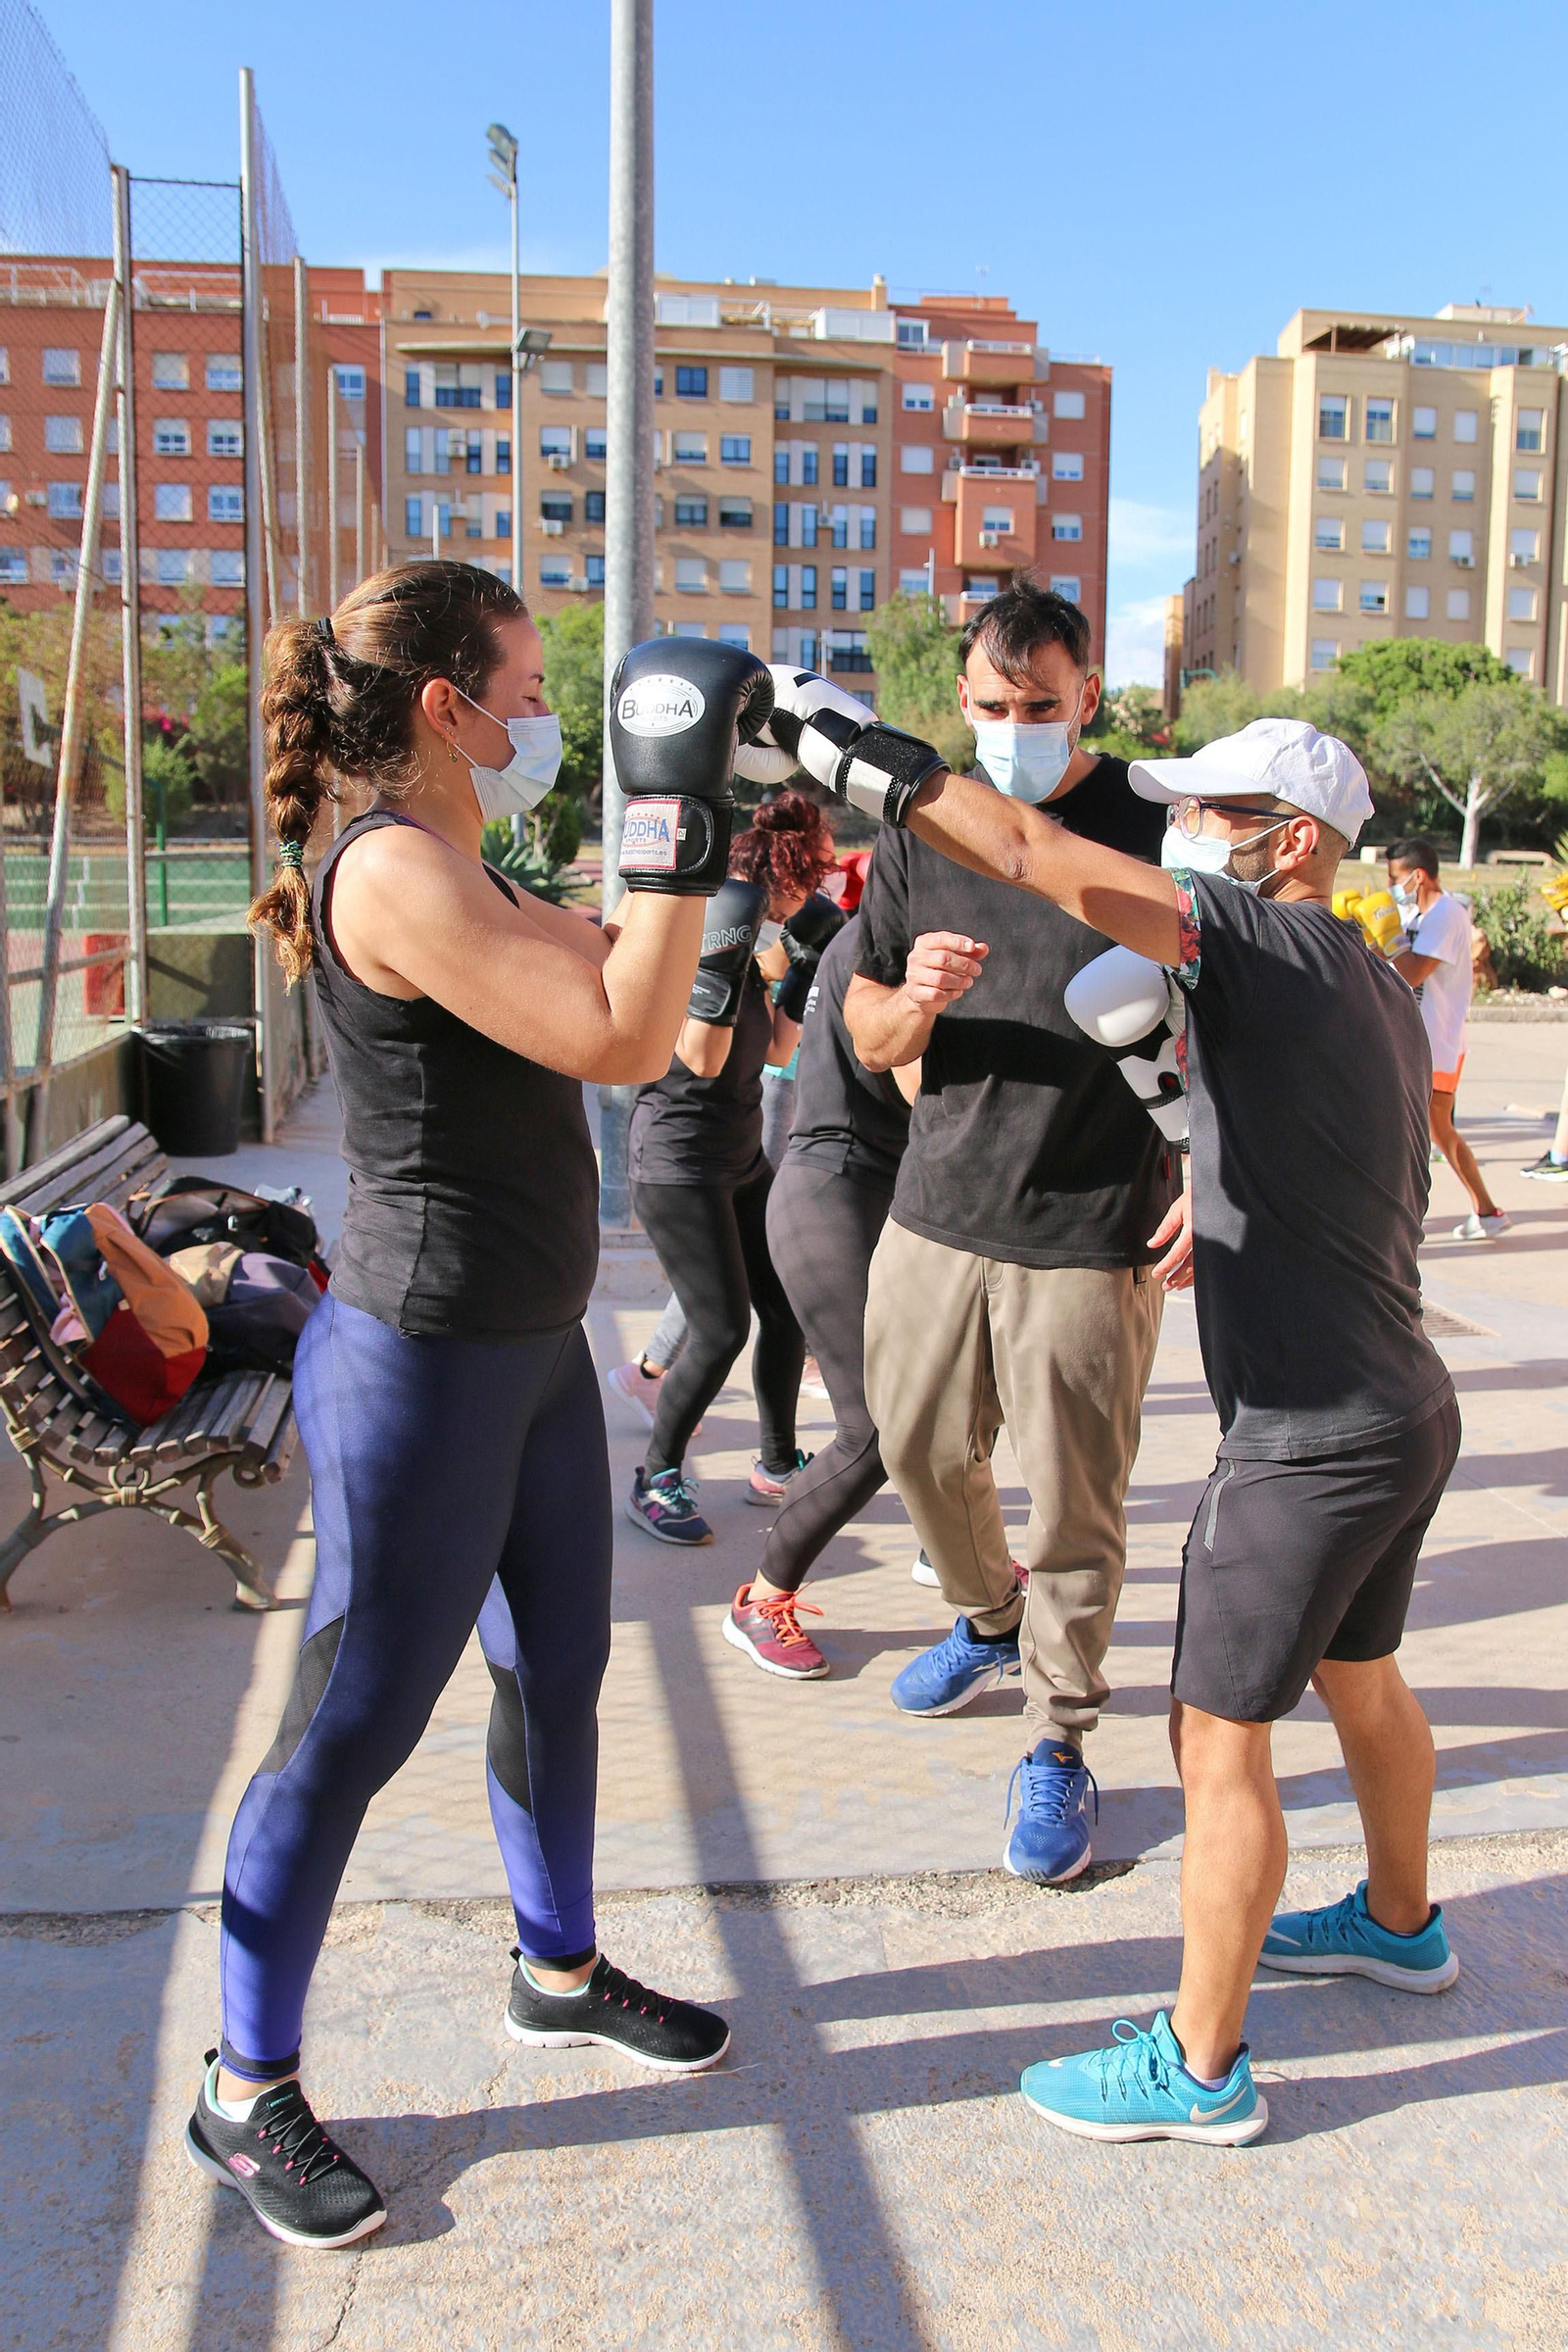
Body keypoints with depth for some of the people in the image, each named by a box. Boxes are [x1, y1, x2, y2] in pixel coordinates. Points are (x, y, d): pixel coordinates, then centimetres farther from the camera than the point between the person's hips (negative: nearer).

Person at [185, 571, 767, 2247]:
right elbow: (622, 1044, -27)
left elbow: (595, 966, 20)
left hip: (529, 1349, 10)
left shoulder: (449, 869, 10)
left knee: (557, 1670, 22)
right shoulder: (394, 873, -22)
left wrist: (693, 816, 14)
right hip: (421, 1369, -10)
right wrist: (677, 818, -23)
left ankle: (559, 1967, 44)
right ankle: (243, 2097, 25)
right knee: (352, 1729, 4)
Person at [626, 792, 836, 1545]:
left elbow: (774, 1047, 14)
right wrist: (722, 965, -32)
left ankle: (778, 1464, 23)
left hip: (741, 1155, 9)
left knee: (786, 1308, 7)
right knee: (722, 1328, -10)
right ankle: (655, 1480, 7)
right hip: (678, 1161, -9)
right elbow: (702, 1060, -25)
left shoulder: (743, 945, 11)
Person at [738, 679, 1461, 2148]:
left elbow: (1027, 852, -24)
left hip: (1313, 1440, -10)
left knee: (1220, 1734, 2)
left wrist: (835, 738, -20)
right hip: (1403, 1410, 10)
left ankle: (1200, 2066, 17)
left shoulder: (1269, 944, -17)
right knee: (1357, 1675, 27)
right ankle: (1398, 1925, 50)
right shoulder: (1377, 992, 10)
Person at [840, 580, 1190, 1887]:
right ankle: (990, 1618, 46)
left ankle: (1060, 1743, 24)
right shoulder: (919, 837, 6)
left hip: (1093, 1238, -4)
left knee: (1075, 1506, 3)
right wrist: (917, 1003, -13)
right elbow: (868, 1035, 10)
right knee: (919, 1448, 17)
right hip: (937, 1213, 4)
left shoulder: (1159, 830, -4)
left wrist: (1210, 1176, -9)